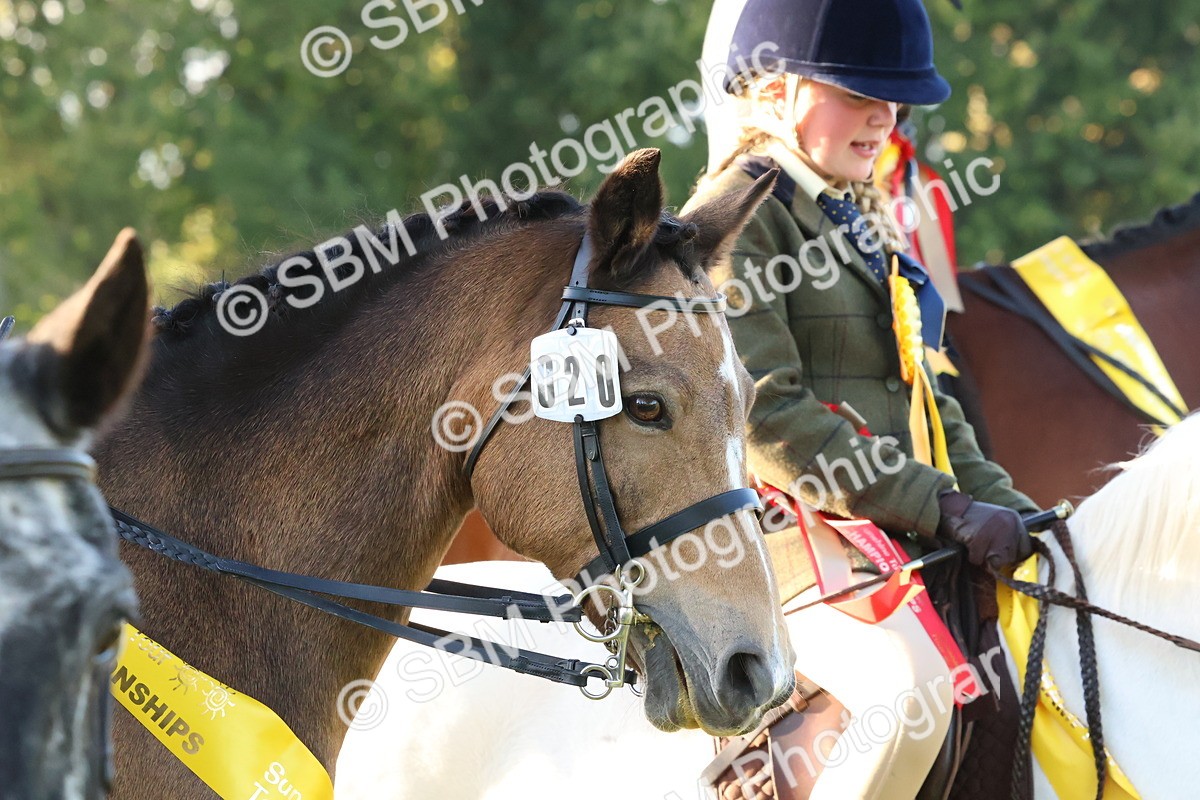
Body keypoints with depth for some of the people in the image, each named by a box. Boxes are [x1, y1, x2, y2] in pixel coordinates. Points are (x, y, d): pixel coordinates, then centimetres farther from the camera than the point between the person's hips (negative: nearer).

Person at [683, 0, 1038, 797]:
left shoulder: (864, 223, 21)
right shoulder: (737, 216, -7)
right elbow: (768, 416, -17)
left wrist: (1003, 507, 9)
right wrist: (942, 509, -19)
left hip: (908, 539, 10)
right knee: (913, 690, -33)